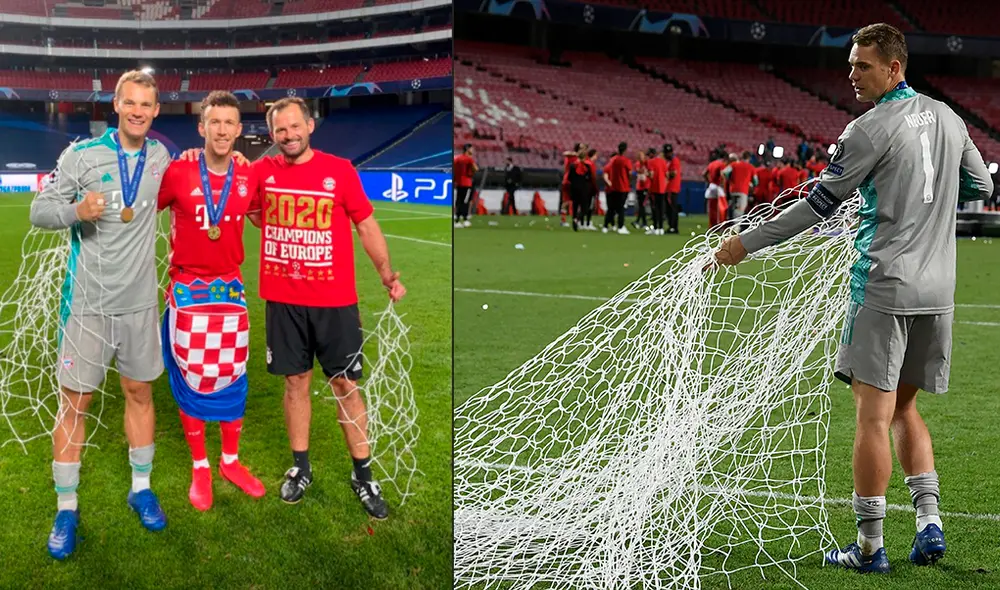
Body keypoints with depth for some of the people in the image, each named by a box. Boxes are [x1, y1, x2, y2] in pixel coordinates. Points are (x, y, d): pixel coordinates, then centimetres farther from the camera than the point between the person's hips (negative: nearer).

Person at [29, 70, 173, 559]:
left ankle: (141, 489, 28)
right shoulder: (82, 155, -8)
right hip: (88, 301, -3)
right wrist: (76, 210, -27)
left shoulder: (160, 157, 4)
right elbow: (39, 211, -7)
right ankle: (66, 509, 12)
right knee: (74, 403, 1)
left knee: (139, 392, 13)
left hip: (139, 302, 3)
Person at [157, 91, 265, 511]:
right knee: (191, 379, 3)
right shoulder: (178, 173, -11)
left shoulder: (249, 176, -2)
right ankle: (200, 469, 16)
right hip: (188, 290, -3)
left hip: (231, 289, 3)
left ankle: (230, 461, 25)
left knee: (232, 378, 9)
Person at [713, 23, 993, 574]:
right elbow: (980, 185, 22)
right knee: (903, 407, 18)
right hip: (937, 290, 7)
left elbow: (819, 205, -9)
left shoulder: (869, 129, -10)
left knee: (873, 416, -3)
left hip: (886, 286, -7)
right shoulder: (947, 117, 11)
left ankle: (870, 547, 1)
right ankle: (929, 521, 10)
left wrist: (747, 243, -2)